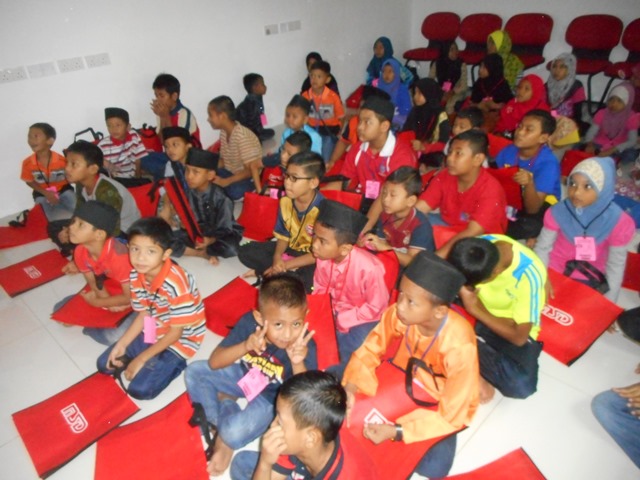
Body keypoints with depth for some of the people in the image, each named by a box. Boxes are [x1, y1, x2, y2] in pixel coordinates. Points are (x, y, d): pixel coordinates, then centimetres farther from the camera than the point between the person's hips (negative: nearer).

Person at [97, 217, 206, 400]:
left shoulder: (176, 283, -33)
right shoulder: (136, 275, -10)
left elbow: (175, 332, -23)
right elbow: (143, 315, 3)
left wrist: (141, 359, -16)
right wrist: (121, 345, -6)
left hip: (180, 339, -7)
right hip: (152, 331, 7)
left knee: (140, 389, -15)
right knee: (105, 364, 6)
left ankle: (174, 363, 7)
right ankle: (155, 362, 15)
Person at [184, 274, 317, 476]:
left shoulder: (305, 346, -34)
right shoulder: (249, 322, -26)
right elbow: (213, 363, -21)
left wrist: (298, 363, -52)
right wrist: (246, 346, -40)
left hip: (272, 396, -4)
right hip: (244, 376, 4)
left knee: (233, 432, -26)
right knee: (194, 372, -4)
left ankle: (226, 442, 9)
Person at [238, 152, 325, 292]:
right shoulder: (285, 201, -8)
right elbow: (283, 235, 3)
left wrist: (285, 265, -22)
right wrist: (277, 257, -18)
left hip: (313, 259, -6)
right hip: (291, 249, 6)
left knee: (307, 280, -37)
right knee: (245, 252, -2)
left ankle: (267, 273, -10)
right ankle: (292, 274, -10)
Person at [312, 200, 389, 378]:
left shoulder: (369, 268, -32)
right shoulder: (323, 259, -17)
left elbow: (375, 308, -19)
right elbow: (320, 289, 3)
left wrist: (342, 319, -20)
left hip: (364, 318, -4)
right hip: (336, 311, 5)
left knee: (351, 359, -19)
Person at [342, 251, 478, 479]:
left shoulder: (460, 347, -35)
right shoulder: (399, 312, -27)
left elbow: (451, 416, -26)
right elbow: (369, 351, -12)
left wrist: (396, 432, -33)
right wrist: (349, 389, -28)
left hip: (443, 406, -2)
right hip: (404, 380, 2)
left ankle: (394, 444, 5)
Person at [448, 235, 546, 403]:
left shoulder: (529, 276, -32)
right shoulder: (480, 245, -23)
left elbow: (519, 337, -23)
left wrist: (475, 309, -26)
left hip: (511, 327, -3)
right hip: (474, 304, 3)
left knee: (521, 385, -26)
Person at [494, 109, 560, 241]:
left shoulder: (548, 163, -21)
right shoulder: (508, 151, -7)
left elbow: (532, 209, -25)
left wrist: (529, 183, -43)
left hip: (541, 209, -4)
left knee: (530, 226, -35)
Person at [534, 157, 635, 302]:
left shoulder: (618, 222, -20)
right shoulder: (557, 212, -20)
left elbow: (616, 266, -10)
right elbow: (542, 248, -9)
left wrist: (608, 303, -6)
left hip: (590, 282, 0)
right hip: (553, 274, 0)